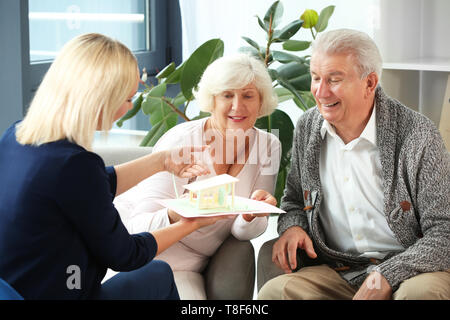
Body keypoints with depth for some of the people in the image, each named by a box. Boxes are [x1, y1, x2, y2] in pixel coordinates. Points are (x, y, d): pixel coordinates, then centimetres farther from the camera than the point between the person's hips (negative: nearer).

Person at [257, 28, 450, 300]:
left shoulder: (417, 135, -10)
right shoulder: (307, 127, 6)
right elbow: (294, 201, 21)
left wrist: (386, 277, -23)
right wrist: (291, 227, -3)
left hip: (408, 269, -3)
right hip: (335, 273, 4)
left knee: (422, 292, -37)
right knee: (275, 290, -25)